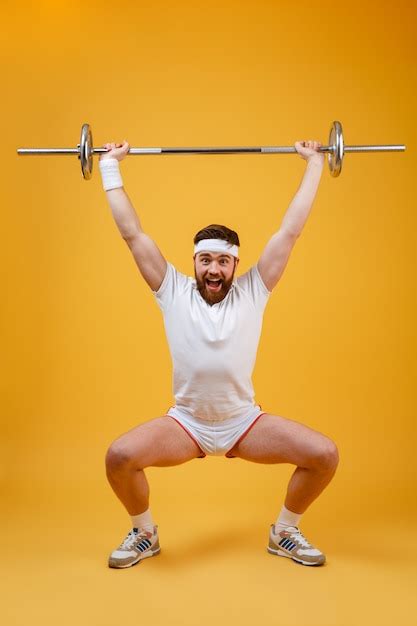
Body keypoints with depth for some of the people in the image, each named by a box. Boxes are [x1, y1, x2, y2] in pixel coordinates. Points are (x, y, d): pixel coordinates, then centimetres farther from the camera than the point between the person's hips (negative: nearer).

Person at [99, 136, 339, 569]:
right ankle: (144, 534, 6)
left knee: (325, 454, -17)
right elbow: (133, 234, -2)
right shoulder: (174, 292, -3)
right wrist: (110, 168, 2)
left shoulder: (252, 291, -3)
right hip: (185, 423, 0)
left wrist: (314, 164, 2)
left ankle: (284, 533, 11)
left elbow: (290, 230, -2)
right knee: (119, 456, -26)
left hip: (244, 422, 1)